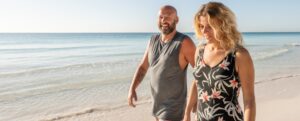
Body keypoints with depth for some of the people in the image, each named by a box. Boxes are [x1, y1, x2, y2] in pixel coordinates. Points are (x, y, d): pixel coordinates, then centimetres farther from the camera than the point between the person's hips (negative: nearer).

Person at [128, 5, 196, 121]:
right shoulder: (153, 40, 2)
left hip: (173, 107, -7)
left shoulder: (184, 42, -19)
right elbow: (143, 67, 8)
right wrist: (132, 88, -3)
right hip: (156, 103, 7)